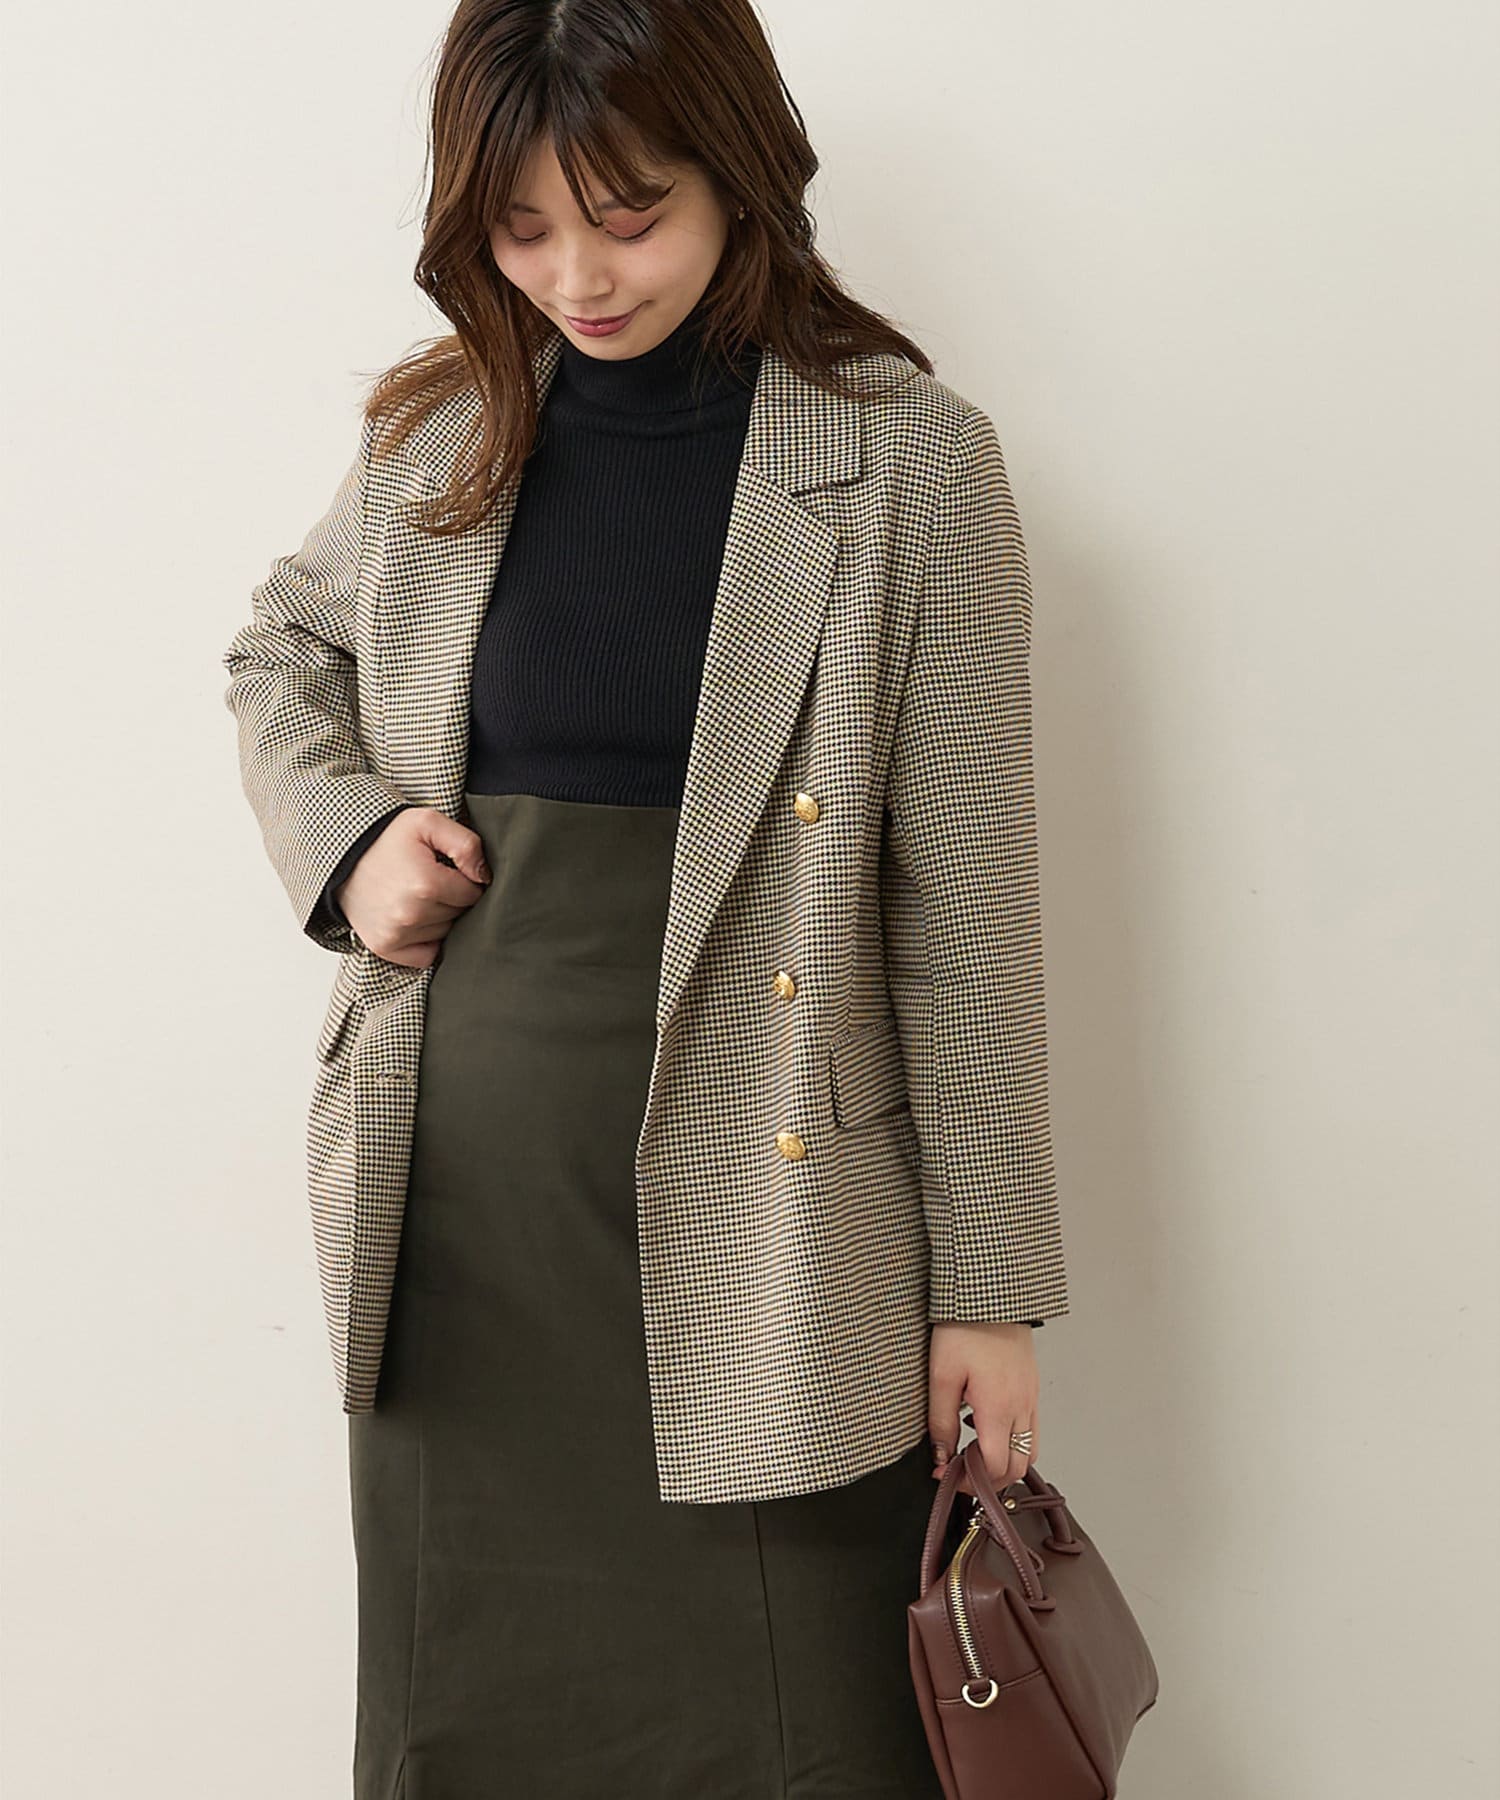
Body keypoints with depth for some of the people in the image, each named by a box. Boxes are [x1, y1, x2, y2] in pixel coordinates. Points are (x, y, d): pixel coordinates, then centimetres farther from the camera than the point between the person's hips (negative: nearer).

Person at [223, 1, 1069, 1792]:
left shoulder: (906, 462, -8)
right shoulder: (443, 433, 3)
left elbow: (963, 913, -6)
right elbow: (279, 653, 22)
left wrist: (990, 1285, -4)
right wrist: (340, 836, 1)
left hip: (750, 1211, -3)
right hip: (452, 1200, 4)